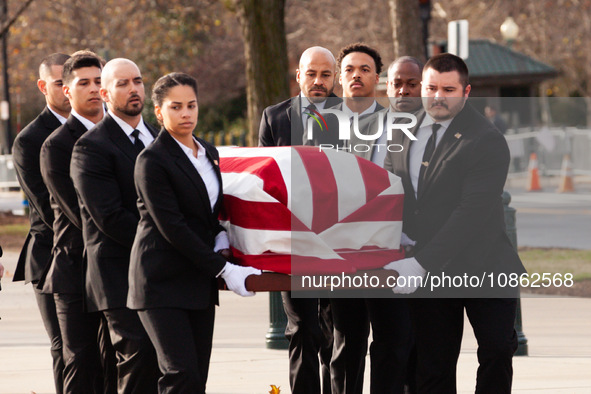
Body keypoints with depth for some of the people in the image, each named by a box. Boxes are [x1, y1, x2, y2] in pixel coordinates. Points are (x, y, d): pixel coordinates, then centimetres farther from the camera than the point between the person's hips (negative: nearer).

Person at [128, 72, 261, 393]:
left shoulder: (208, 153, 13)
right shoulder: (152, 160, -10)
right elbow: (172, 227, -15)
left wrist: (222, 240, 4)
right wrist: (224, 269, -16)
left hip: (199, 283, 7)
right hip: (163, 282, -7)